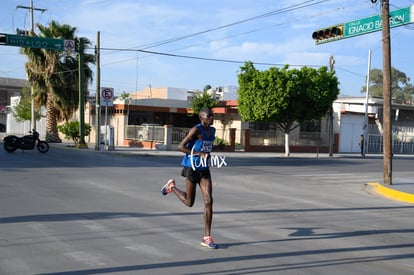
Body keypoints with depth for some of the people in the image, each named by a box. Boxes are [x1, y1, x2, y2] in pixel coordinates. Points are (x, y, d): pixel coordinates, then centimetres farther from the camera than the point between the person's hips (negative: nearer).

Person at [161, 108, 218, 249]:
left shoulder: (212, 130, 9)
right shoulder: (196, 130, -14)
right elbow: (180, 146, -18)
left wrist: (207, 154, 12)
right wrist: (198, 153, -24)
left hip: (204, 170, 6)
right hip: (191, 168, -6)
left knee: (209, 201, -8)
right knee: (189, 202, 8)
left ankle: (207, 237, -3)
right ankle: (171, 186, 38)